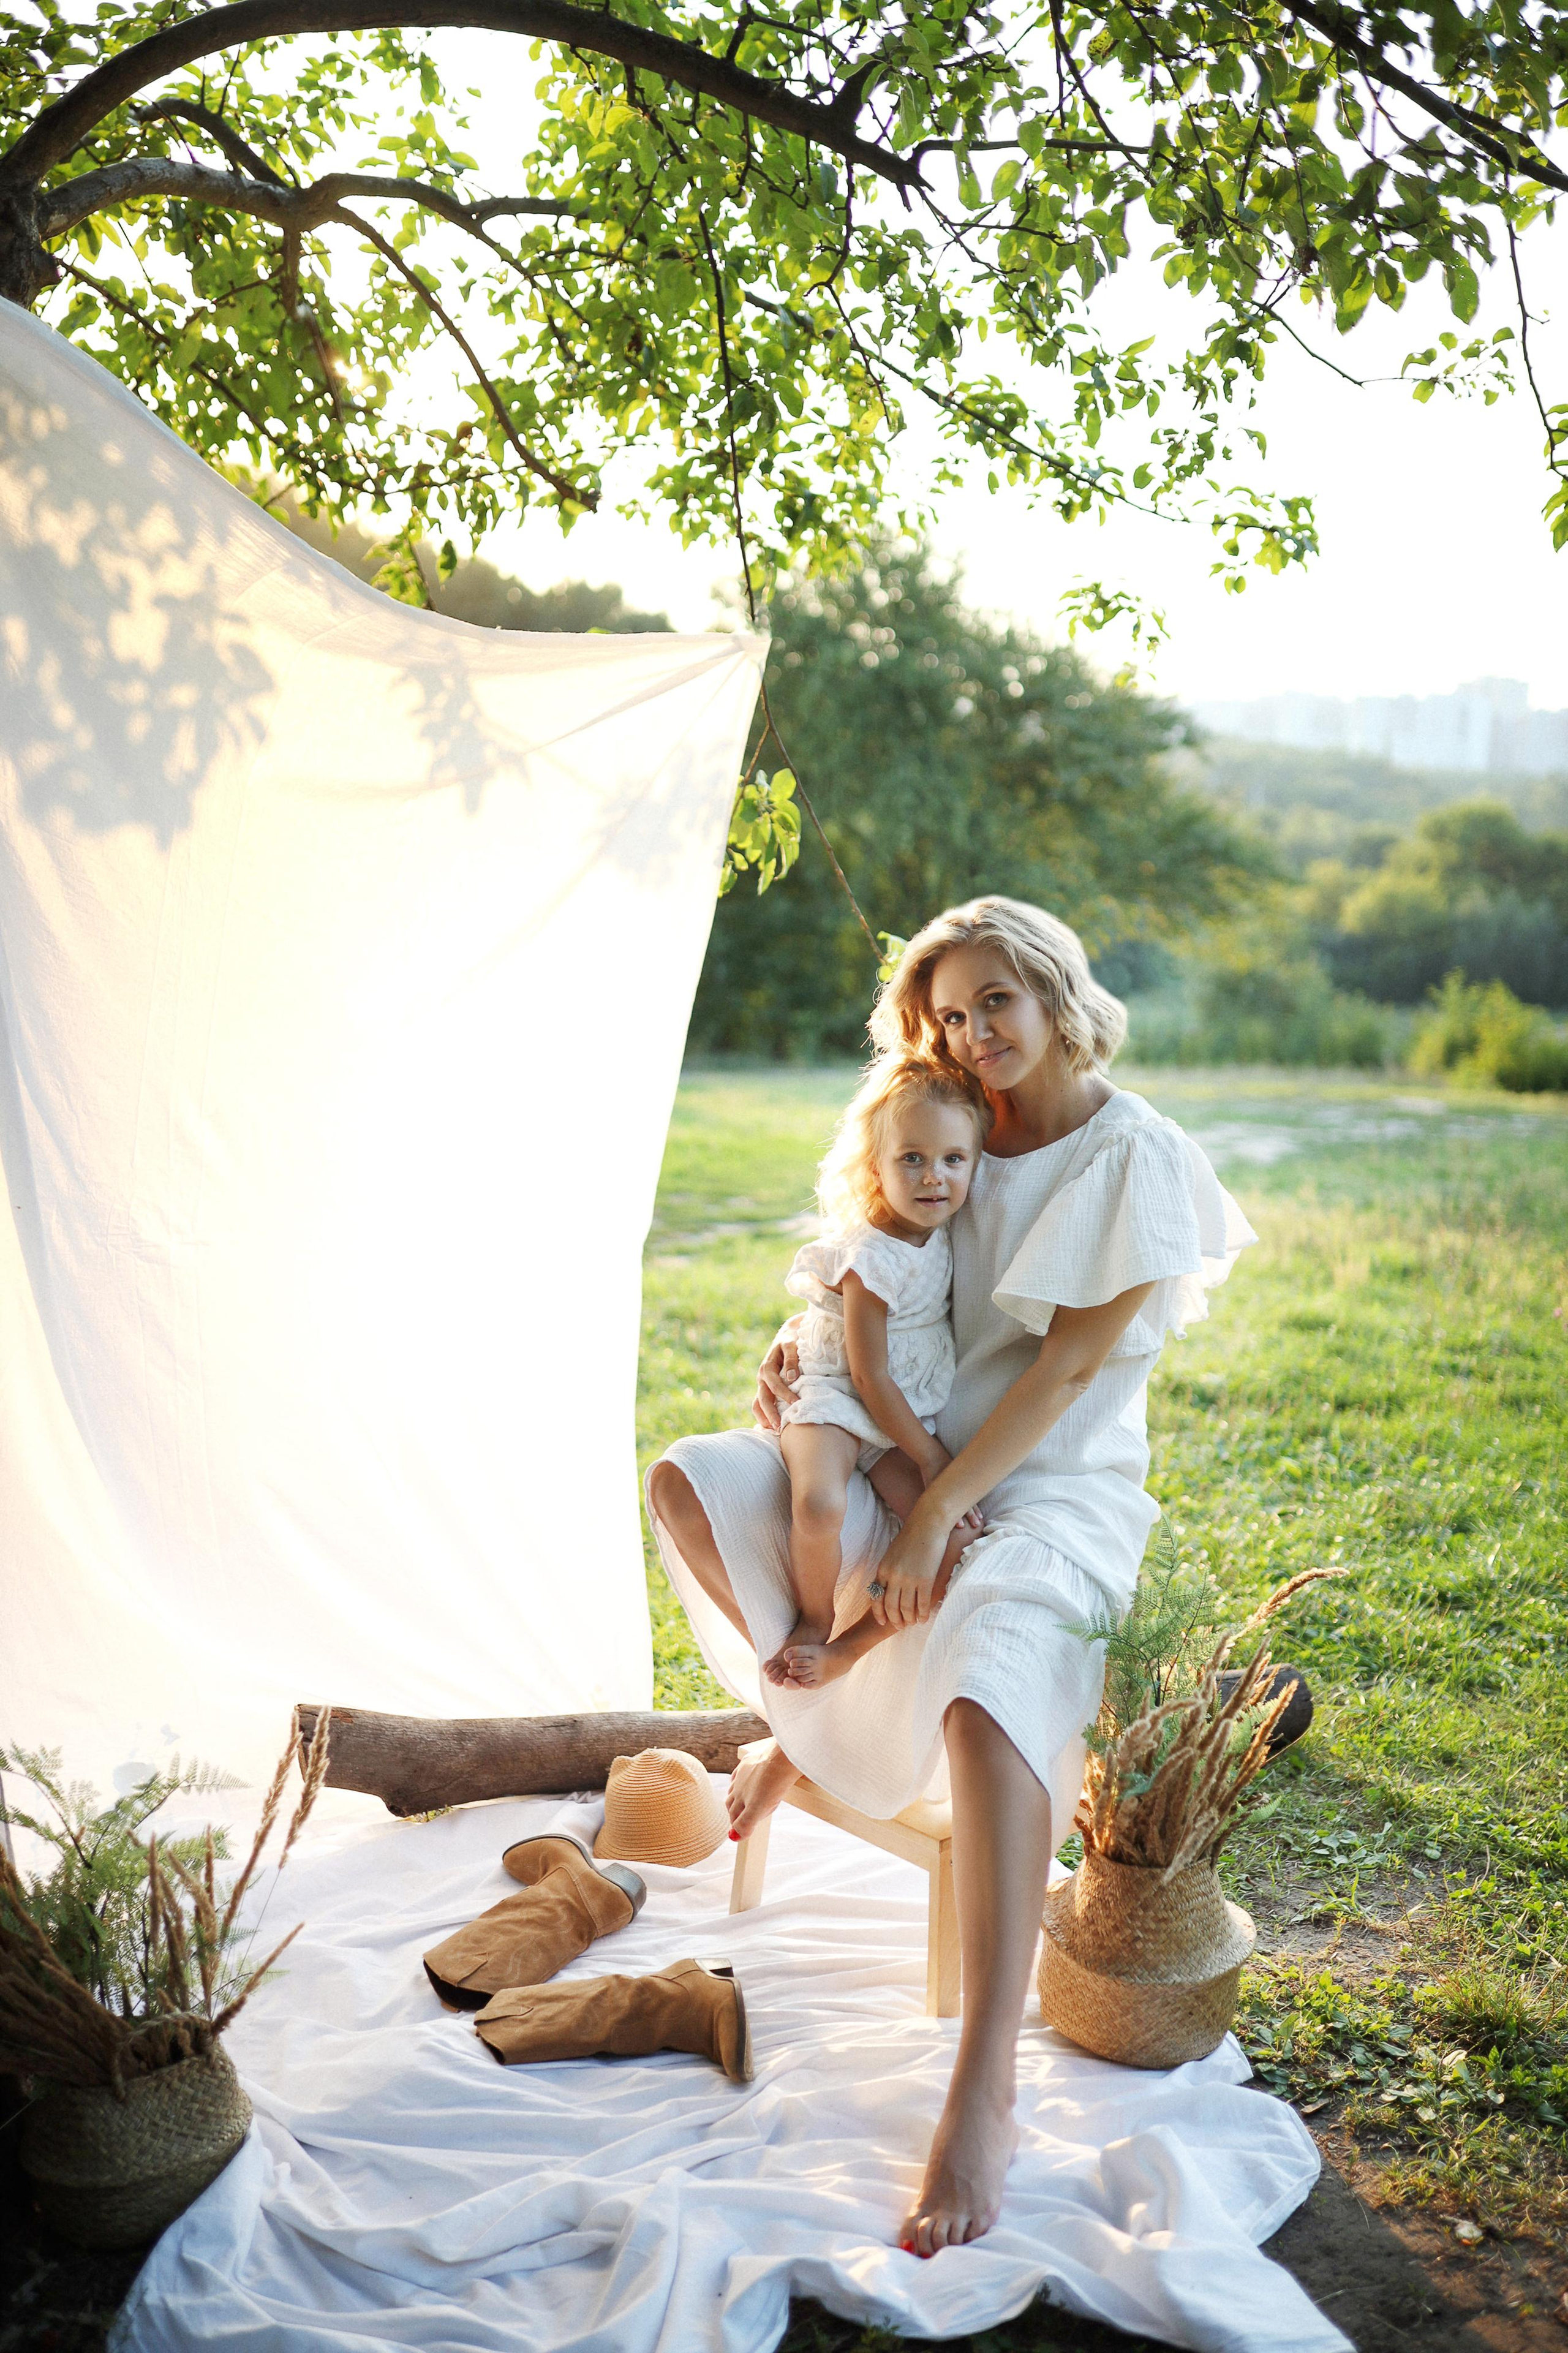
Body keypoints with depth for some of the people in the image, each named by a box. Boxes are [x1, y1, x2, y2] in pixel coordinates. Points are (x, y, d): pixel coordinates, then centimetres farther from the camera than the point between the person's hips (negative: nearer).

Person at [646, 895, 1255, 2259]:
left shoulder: (1133, 1153, -9)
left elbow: (1071, 1363, -16)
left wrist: (940, 1513, -21)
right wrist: (792, 1346, -2)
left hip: (1054, 1494, -7)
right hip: (913, 1463, 7)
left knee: (982, 1693, -37)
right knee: (690, 1485, -7)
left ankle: (986, 2094, -34)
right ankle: (807, 1724, 16)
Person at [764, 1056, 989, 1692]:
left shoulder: (948, 1233, -1)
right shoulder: (869, 1259, -21)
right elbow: (870, 1379, -17)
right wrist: (930, 1456, -13)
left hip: (912, 1416, 7)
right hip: (835, 1403, -6)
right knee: (819, 1504, -36)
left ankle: (845, 1649, -1)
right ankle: (814, 1620, -6)